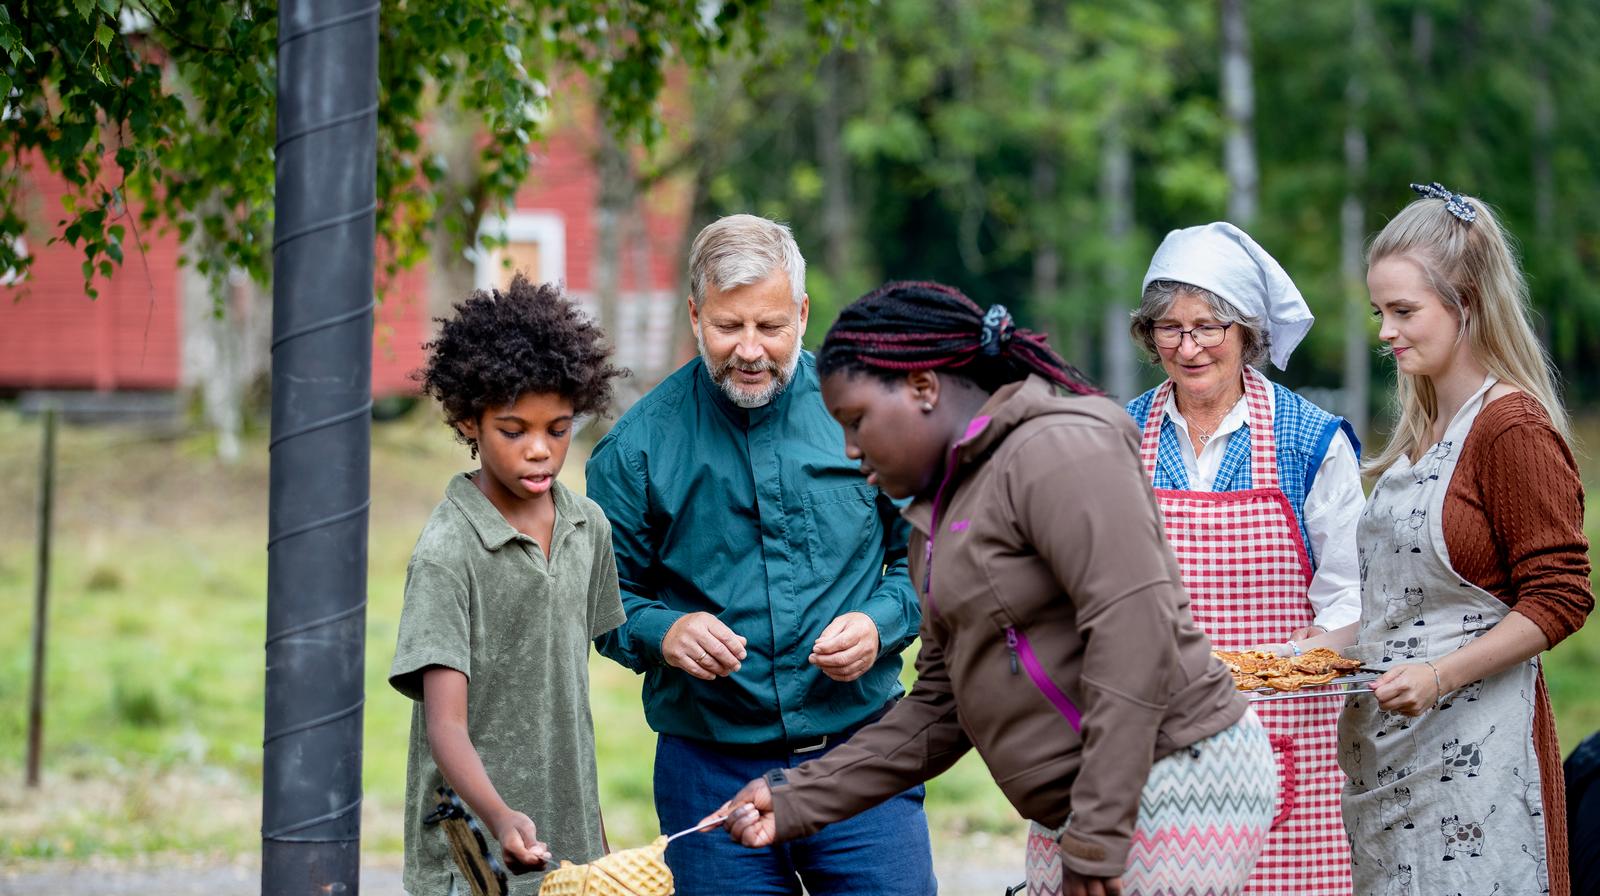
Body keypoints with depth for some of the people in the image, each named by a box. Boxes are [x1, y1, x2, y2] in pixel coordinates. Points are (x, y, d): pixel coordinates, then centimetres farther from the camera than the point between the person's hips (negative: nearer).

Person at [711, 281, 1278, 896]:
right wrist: (799, 800, 11)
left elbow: (1136, 636, -22)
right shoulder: (940, 515, 17)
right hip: (1082, 816, 9)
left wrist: (1096, 842, -22)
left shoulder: (1055, 452, -13)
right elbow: (939, 708, 19)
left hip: (1176, 792, -9)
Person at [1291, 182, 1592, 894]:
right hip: (1383, 747, 8)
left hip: (1472, 746, -8)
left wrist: (1440, 676, -22)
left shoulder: (1513, 427, -12)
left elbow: (1557, 600, -14)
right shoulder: (1420, 432, 14)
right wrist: (1327, 646, 10)